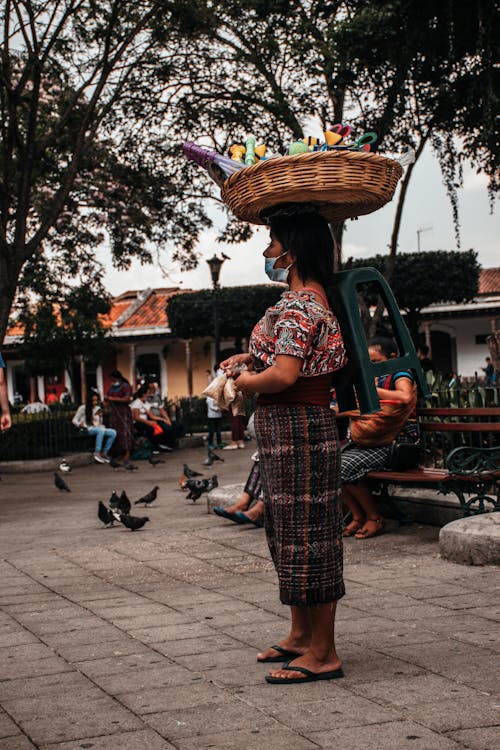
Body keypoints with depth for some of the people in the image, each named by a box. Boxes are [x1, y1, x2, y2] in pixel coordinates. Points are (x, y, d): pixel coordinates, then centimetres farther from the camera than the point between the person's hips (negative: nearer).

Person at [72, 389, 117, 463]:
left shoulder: (98, 408, 17)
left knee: (113, 432, -21)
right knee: (101, 430, -39)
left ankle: (104, 453, -16)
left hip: (98, 428, 6)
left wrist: (100, 417, -2)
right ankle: (97, 454, -40)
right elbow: (74, 420, 3)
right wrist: (79, 424, -19)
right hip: (87, 429, -6)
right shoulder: (83, 408, 1)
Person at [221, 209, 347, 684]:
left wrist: (243, 382, -9)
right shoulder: (312, 298, 14)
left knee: (305, 533, -5)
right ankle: (301, 636, 30)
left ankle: (322, 654, 3)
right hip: (289, 430, 11)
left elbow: (283, 375, -28)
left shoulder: (297, 305, -18)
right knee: (289, 531, 18)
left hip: (297, 427, -11)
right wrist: (251, 356, 17)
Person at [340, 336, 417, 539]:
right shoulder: (374, 378, 19)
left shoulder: (399, 376, -3)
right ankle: (358, 517, -4)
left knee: (347, 466, -27)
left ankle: (375, 519, -11)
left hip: (386, 446, -8)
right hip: (362, 443, 8)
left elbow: (406, 397, -28)